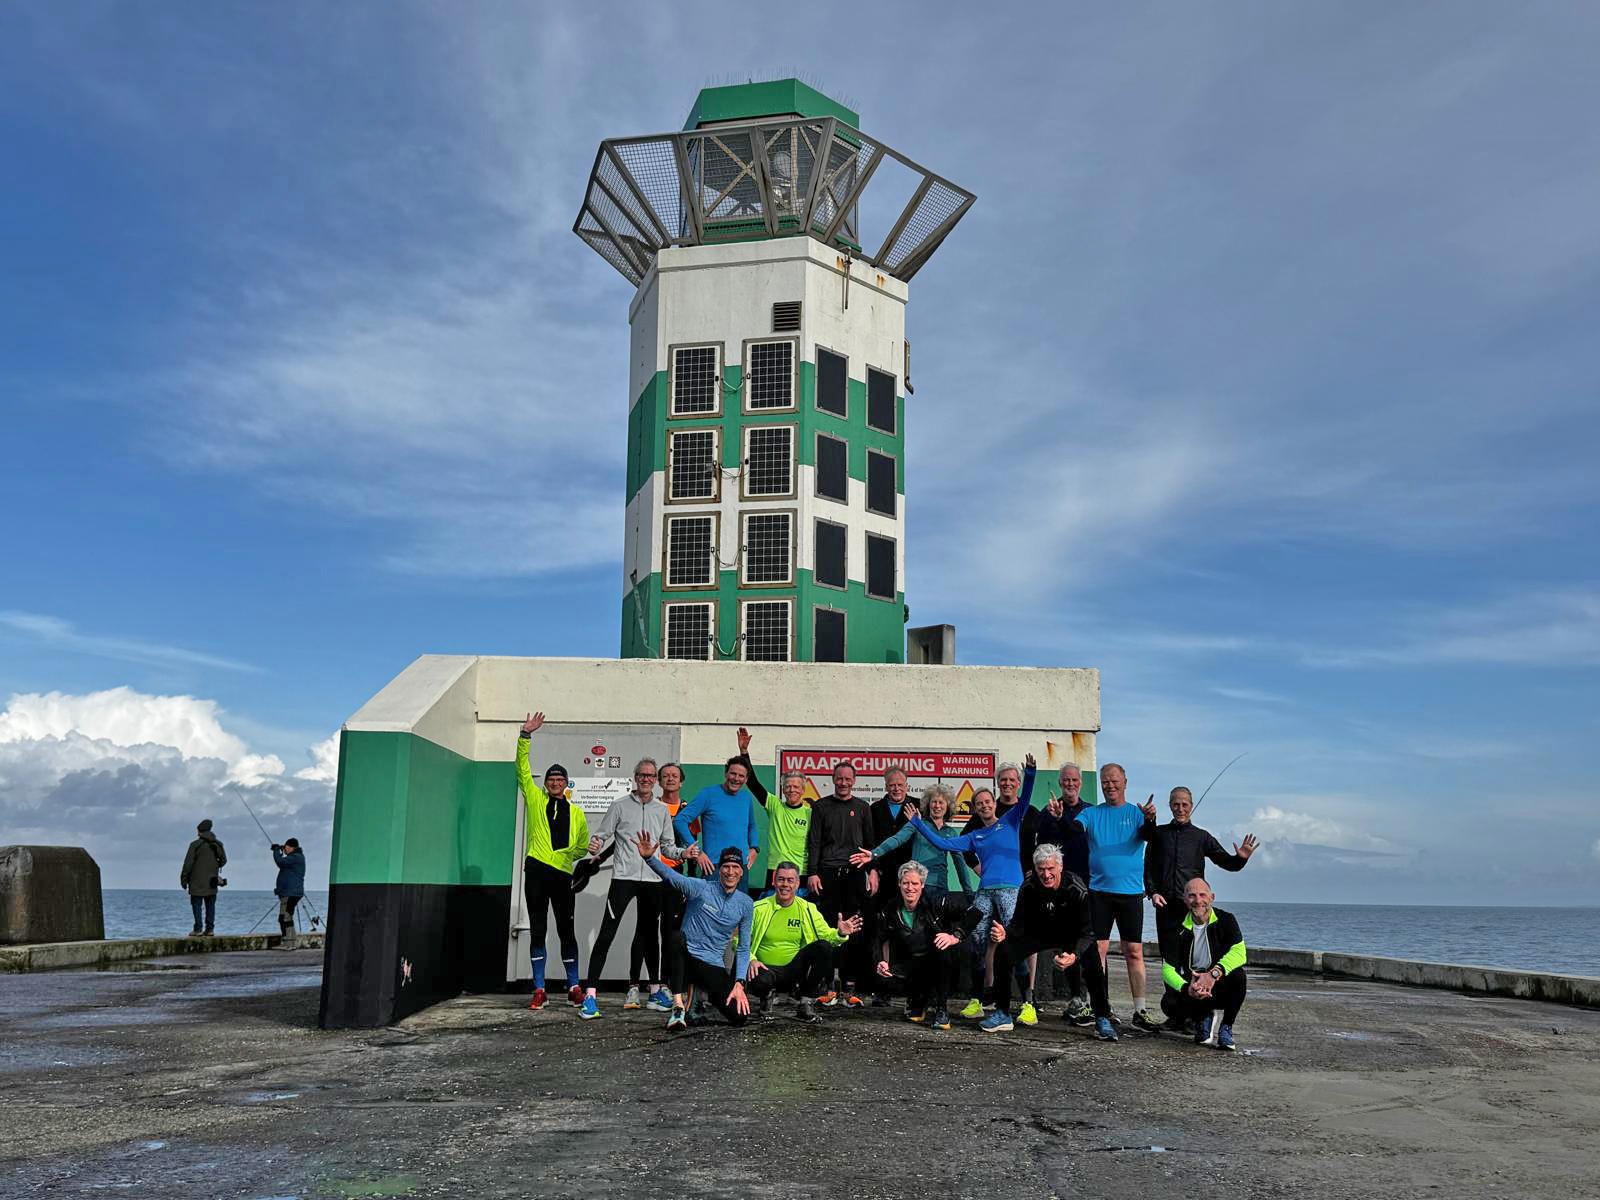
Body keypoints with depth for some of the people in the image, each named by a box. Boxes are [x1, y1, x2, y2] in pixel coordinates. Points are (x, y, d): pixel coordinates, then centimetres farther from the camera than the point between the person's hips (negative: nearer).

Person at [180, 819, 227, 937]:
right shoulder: (218, 844, 5)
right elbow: (223, 860, 12)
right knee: (210, 905, 8)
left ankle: (198, 929, -4)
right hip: (212, 883, 5)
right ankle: (210, 929, 6)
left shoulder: (195, 845, -9)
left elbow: (188, 863, -9)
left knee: (197, 905, 0)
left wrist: (183, 879, -1)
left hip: (197, 882, -4)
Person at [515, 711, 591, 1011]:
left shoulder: (577, 813, 15)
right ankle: (539, 990, 4)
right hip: (537, 871, -1)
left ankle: (574, 987, 12)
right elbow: (523, 769, 2)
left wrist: (568, 854, 2)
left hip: (563, 874, 1)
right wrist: (525, 736, -6)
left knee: (567, 931, 4)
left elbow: (583, 845, 23)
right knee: (537, 931, 1)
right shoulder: (535, 800, 10)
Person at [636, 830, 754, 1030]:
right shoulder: (701, 888, -4)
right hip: (686, 958, -3)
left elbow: (743, 948, 8)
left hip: (714, 967, 3)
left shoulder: (746, 904, 6)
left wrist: (739, 983, -4)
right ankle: (679, 1006, -28)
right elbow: (670, 875, -21)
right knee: (677, 937, -36)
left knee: (740, 1016, -15)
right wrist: (649, 857, -40)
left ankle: (709, 995, 20)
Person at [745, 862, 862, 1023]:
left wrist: (840, 934, -23)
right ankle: (766, 997, 3)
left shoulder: (807, 909, 5)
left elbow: (827, 935, 0)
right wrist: (750, 960, -21)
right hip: (767, 969, -3)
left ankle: (806, 1005, -11)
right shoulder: (758, 908, -3)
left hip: (795, 969, 3)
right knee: (760, 981, -39)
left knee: (823, 947, -23)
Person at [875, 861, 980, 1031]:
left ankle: (942, 1010, -17)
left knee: (945, 951, -37)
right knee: (886, 976, -25)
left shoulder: (937, 901, -17)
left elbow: (974, 914, -18)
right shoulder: (892, 911, -2)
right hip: (911, 964, 3)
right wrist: (883, 962, -4)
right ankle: (918, 999, 9)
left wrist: (956, 936, -29)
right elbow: (885, 939, 13)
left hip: (941, 965, -3)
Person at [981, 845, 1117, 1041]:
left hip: (1071, 937, -2)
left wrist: (1075, 955, -48)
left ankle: (1102, 1020, -14)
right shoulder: (1029, 888, -21)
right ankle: (1002, 1014, -3)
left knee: (1093, 958, -32)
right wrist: (1004, 934, -38)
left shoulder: (1077, 889, -29)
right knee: (1003, 951, -19)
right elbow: (1019, 924, -13)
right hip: (1039, 933, 2)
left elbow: (1087, 931, -28)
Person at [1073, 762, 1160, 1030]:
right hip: (1099, 891, 1)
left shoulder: (1136, 813, 6)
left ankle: (1140, 1011, 4)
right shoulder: (1092, 813, 9)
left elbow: (1148, 836, -11)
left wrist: (1150, 820, -34)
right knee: (1098, 949, -1)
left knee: (1134, 952, 0)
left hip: (1131, 892, -1)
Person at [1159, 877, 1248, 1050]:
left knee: (1238, 974, -33)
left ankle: (1226, 1029, -10)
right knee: (1169, 1005, -30)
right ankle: (1202, 1017, 7)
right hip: (1190, 985, 1)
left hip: (1220, 986, -1)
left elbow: (1239, 952, -25)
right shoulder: (1178, 929, -6)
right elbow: (1167, 969, -14)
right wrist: (1187, 989, -35)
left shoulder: (1225, 920, -8)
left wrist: (1213, 974, -40)